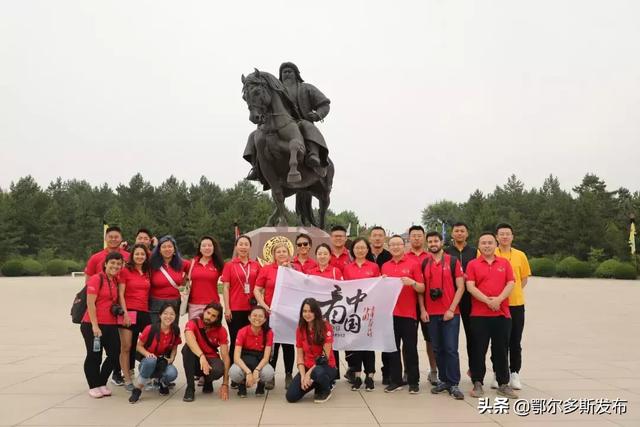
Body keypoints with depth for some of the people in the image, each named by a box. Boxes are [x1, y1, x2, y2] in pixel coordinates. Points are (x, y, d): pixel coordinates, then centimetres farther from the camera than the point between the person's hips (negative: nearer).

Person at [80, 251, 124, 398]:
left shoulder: (116, 280, 10)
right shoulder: (96, 279, -11)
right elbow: (90, 303, -15)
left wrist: (117, 309, 2)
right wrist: (95, 326, -17)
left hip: (111, 324, 7)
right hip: (92, 325, -7)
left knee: (114, 355, 7)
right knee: (94, 356, 5)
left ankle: (102, 384, 24)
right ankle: (93, 386, 21)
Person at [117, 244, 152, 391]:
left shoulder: (147, 273, 14)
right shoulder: (125, 271, 0)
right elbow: (120, 294, -5)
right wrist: (125, 313, -13)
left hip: (145, 313, 4)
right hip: (129, 312, -4)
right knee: (126, 347, 1)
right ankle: (127, 380, 9)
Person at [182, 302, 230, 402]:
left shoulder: (221, 330, -12)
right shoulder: (193, 323, -17)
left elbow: (225, 356, -15)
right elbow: (189, 339, -39)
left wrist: (225, 384, -22)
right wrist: (202, 356, -55)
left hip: (212, 359, 1)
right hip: (195, 359, 0)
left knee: (219, 370, -34)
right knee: (187, 347, -33)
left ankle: (208, 381, 6)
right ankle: (190, 388, -20)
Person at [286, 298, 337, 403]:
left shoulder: (326, 327, -15)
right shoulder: (300, 329, 0)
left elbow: (326, 355, -17)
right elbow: (299, 355, 0)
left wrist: (309, 374, -21)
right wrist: (303, 376, -15)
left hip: (325, 367, -4)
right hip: (307, 367, 4)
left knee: (317, 372, -40)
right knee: (291, 396, -14)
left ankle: (325, 391, -4)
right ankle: (313, 383, 15)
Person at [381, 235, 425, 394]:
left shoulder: (413, 264, -1)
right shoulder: (385, 266, 11)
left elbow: (422, 289, -1)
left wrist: (412, 282, -20)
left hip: (408, 313, -4)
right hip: (390, 313, 4)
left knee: (410, 349, 2)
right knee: (392, 348, 8)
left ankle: (414, 382, 12)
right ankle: (395, 381, 17)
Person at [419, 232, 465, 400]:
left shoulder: (453, 261, -1)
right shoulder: (424, 264, 8)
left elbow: (460, 287, -3)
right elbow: (421, 289, 10)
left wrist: (451, 309, -10)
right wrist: (422, 310, 0)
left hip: (450, 313, -3)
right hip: (431, 314, 3)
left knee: (451, 349, -4)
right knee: (437, 349, 9)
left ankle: (454, 384, 4)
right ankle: (443, 380, 19)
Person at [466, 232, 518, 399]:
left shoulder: (505, 263, 10)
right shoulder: (472, 264, 3)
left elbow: (510, 284, 0)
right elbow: (470, 287, -7)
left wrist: (499, 299, -15)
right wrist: (487, 301, -17)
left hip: (502, 314, 2)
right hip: (479, 314, -2)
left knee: (501, 350, 8)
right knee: (478, 350, 3)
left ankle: (503, 384, 18)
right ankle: (477, 383, 12)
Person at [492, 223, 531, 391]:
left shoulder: (520, 255, 5)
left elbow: (524, 278, 14)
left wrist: (515, 290, 3)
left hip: (516, 304, 2)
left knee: (515, 341, 7)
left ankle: (514, 374, 19)